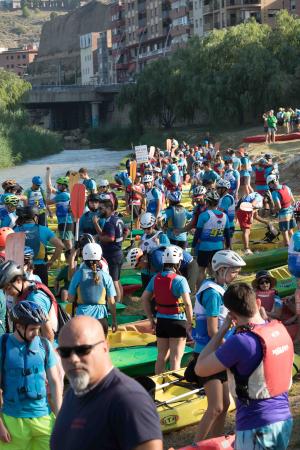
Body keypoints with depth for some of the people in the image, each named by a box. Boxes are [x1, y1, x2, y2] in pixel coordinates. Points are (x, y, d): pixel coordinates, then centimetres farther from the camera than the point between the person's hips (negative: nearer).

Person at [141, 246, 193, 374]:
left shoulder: (156, 278, 1)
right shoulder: (179, 280, -16)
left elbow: (144, 298, 6)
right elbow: (187, 303, -22)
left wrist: (151, 319, 12)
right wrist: (190, 323, -12)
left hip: (161, 320, 5)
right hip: (177, 321, -5)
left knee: (161, 356, 18)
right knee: (175, 358, 4)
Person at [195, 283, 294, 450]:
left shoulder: (241, 341, -22)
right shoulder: (281, 329, 0)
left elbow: (200, 369, -13)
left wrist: (223, 329, -8)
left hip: (256, 426, -7)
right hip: (285, 421, 7)